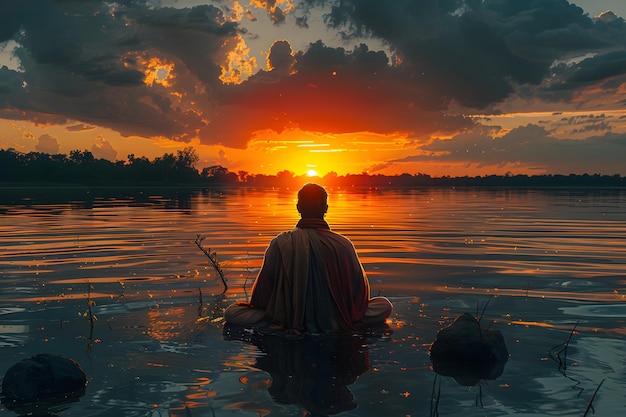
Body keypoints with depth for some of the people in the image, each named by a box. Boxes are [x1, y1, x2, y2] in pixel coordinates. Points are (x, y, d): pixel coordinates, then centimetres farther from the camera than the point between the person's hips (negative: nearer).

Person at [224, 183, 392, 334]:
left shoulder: (280, 243, -12)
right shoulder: (343, 245, -13)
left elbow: (263, 290, -4)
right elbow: (359, 290, -3)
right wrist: (350, 315, 19)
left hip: (288, 322, -2)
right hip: (334, 323, 3)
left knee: (231, 313, 11)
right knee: (385, 305, 19)